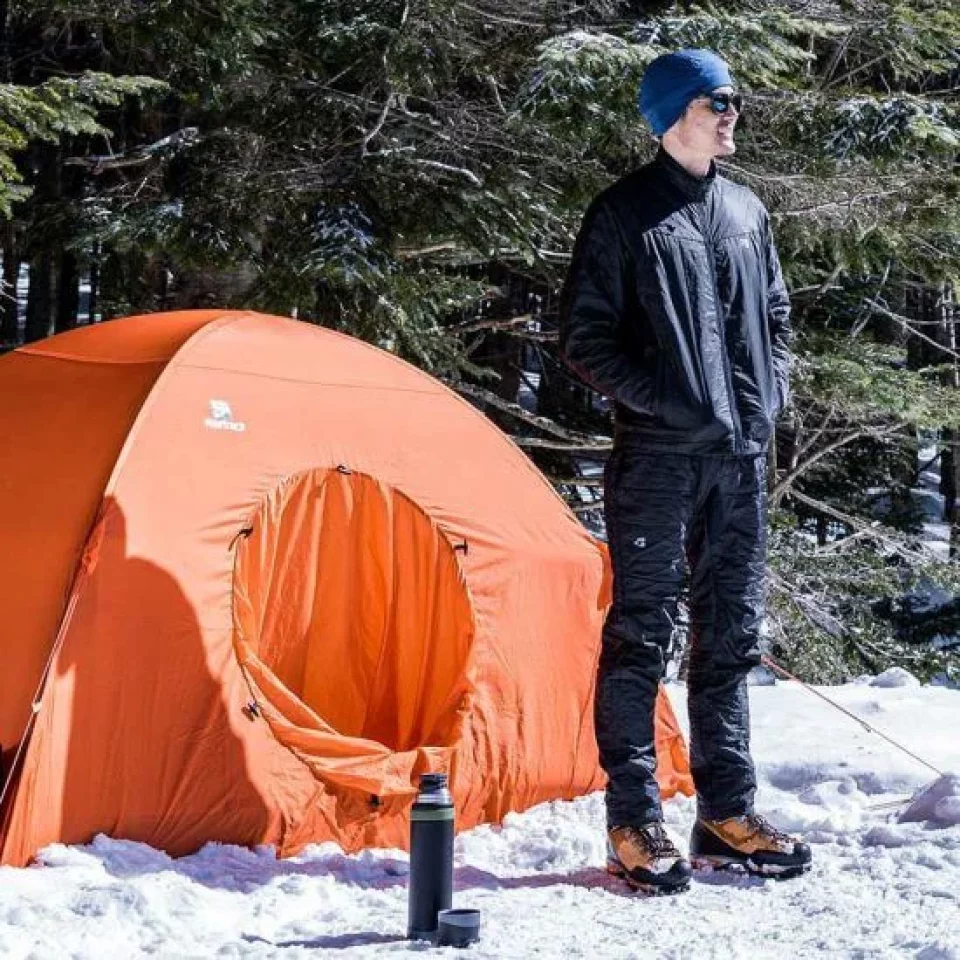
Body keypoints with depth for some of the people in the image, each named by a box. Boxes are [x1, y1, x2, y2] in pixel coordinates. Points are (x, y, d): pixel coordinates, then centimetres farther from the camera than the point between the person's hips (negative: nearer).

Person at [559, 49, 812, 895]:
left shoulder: (747, 213, 15)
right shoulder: (625, 214, -2)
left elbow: (776, 318, 23)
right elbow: (585, 338, -3)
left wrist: (768, 398, 7)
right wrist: (659, 399, -11)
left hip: (743, 454, 6)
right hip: (657, 454, -6)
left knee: (731, 634, 9)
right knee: (641, 634, -3)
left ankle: (728, 813, 16)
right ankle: (634, 822, 2)